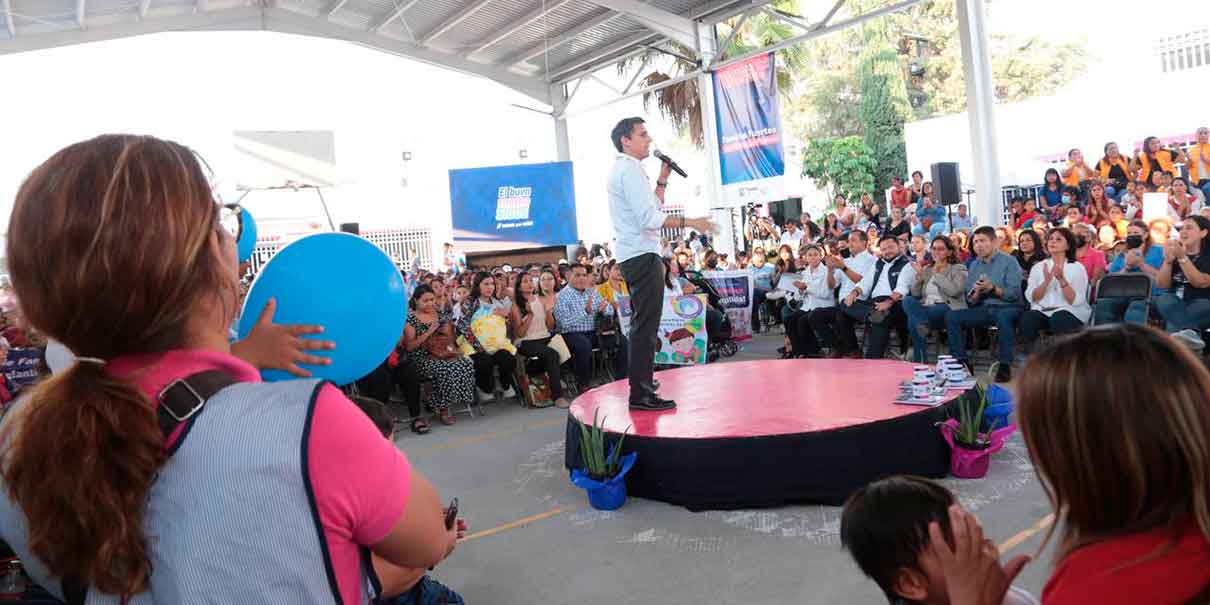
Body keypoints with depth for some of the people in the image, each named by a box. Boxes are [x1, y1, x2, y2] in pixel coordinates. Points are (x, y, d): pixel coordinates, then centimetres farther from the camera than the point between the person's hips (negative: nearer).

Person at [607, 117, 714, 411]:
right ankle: (641, 394, -10)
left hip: (633, 255, 11)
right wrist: (688, 222, -20)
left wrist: (662, 179, 16)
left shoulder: (622, 169, 21)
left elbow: (652, 207, 23)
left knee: (642, 323, 20)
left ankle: (640, 383, 32)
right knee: (647, 324, -11)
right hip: (642, 254, -11)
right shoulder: (630, 169, -12)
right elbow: (649, 218, -21)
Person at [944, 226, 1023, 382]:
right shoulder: (973, 265, 13)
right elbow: (970, 301, 9)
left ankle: (1005, 366, -28)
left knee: (1003, 317, -39)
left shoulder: (1009, 261, -2)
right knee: (951, 316, -14)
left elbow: (1014, 293, -13)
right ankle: (962, 362, -10)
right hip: (983, 309, 5)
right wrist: (976, 292, -12)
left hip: (1007, 307, -5)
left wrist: (992, 288, -25)